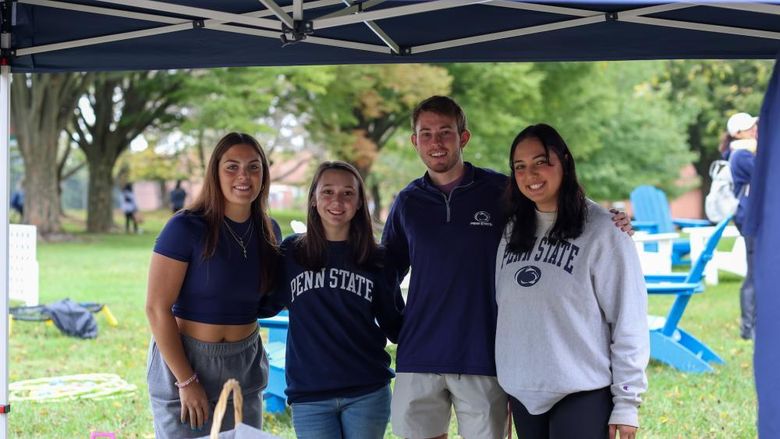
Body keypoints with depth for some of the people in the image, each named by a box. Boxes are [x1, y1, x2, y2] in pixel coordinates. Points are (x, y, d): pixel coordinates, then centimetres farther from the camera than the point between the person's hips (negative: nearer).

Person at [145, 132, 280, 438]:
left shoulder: (268, 231, 3)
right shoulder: (186, 227, -14)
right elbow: (157, 308, -16)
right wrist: (187, 381, -17)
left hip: (244, 367, 5)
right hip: (183, 359, -5)